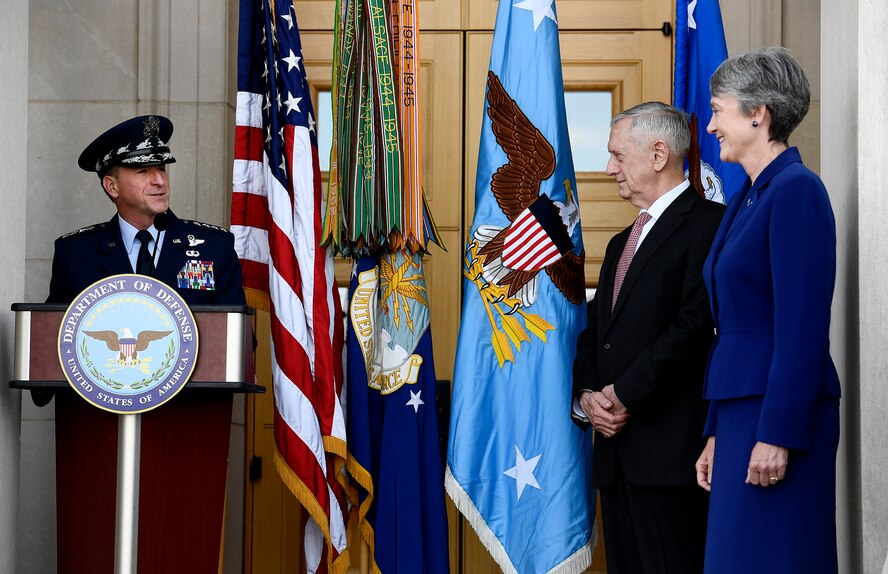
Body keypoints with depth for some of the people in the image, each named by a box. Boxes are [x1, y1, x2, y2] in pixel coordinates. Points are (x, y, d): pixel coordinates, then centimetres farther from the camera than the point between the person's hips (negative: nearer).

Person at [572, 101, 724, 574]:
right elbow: (593, 334, 22)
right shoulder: (622, 243, 24)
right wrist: (586, 396, 2)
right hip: (616, 449, 8)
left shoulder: (707, 224, -6)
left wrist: (624, 395, -12)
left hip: (669, 447, -8)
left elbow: (695, 326, -16)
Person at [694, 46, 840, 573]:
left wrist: (778, 435, -20)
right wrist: (717, 434, 16)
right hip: (740, 411, 9)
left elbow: (802, 326, -18)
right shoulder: (747, 197, 16)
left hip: (779, 412, -9)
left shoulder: (797, 190, -12)